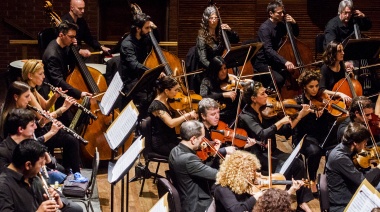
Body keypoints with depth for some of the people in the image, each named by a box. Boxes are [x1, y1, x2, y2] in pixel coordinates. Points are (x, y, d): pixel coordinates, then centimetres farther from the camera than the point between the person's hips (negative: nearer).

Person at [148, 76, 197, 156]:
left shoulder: (167, 102, 8)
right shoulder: (156, 106, -19)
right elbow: (171, 123, -30)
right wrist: (187, 115, -23)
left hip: (171, 139, 8)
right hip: (161, 144, -8)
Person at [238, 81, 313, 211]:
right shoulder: (246, 116, -13)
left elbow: (285, 131, 9)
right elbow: (262, 135, -29)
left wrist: (299, 116, 0)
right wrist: (280, 122, -25)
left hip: (271, 152, 6)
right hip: (257, 156, -6)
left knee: (298, 163, -18)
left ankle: (301, 201, -14)